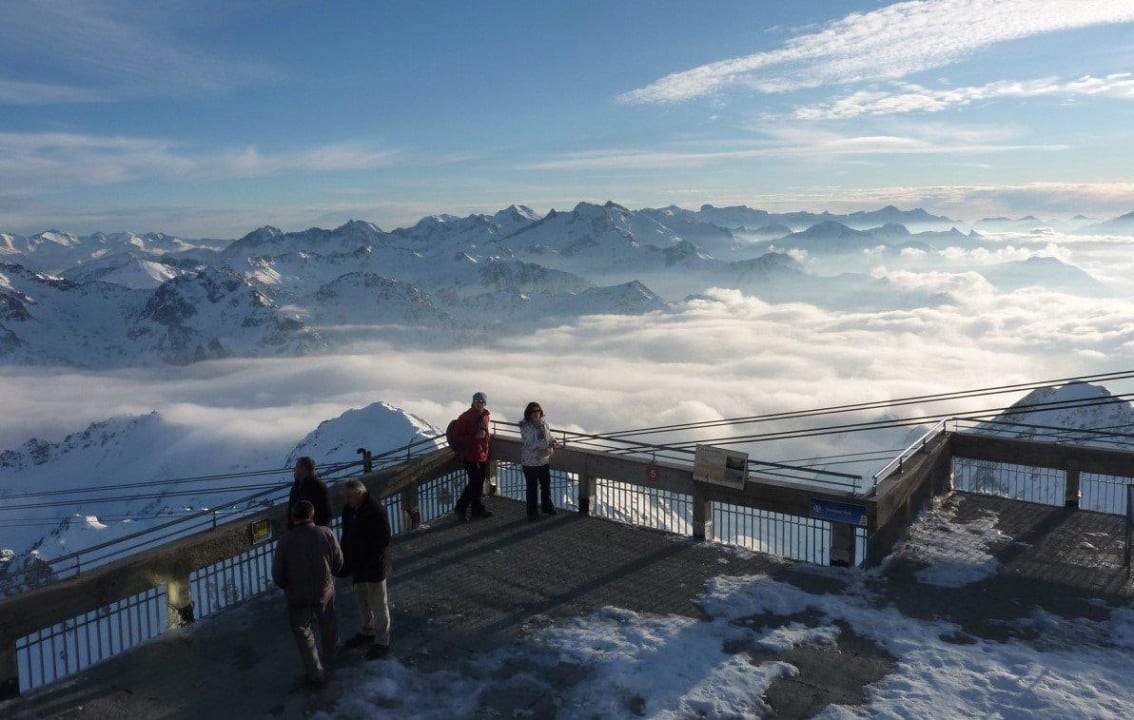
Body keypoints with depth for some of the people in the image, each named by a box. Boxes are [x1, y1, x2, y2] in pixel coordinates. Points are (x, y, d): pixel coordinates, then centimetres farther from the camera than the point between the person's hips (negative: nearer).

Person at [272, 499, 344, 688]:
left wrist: (289, 587, 10)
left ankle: (316, 675, 19)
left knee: (304, 635, 14)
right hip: (324, 591, 2)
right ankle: (330, 657, 49)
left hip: (297, 596, -2)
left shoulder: (285, 541, -18)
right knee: (328, 624, 26)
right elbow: (338, 563, -5)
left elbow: (277, 575, -10)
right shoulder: (326, 534, -15)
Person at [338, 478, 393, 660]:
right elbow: (346, 537, 12)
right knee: (363, 601, 22)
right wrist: (346, 562, 7)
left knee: (378, 604, 3)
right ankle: (367, 632, 40)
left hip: (374, 566, -8)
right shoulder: (348, 510, 1)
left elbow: (384, 541, -19)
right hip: (357, 564, 8)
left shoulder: (376, 511, -22)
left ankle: (382, 642, 14)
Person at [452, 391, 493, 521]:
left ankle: (478, 509, 27)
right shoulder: (465, 418, -15)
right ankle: (460, 508, 8)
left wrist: (487, 435, 2)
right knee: (475, 483, -7)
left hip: (483, 455, 8)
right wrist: (475, 437, -23)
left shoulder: (485, 415, 8)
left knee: (479, 482, 15)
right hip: (471, 456, -7)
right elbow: (457, 436, -16)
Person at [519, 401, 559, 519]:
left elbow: (549, 437, 12)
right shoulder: (525, 426, -16)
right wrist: (547, 444, -30)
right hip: (530, 462, -5)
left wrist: (553, 442, -12)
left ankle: (547, 507, 37)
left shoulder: (544, 424, 1)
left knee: (546, 485, 18)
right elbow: (530, 444, -23)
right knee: (532, 488, 5)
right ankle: (532, 512, 18)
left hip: (544, 460, 5)